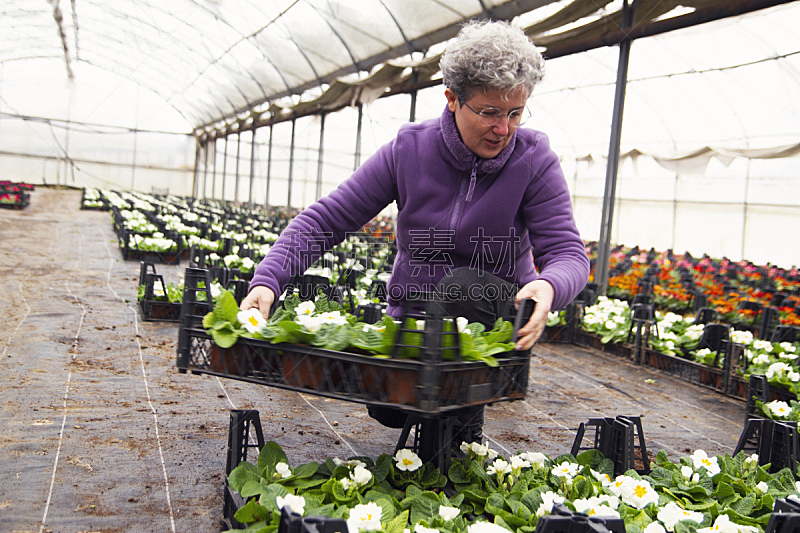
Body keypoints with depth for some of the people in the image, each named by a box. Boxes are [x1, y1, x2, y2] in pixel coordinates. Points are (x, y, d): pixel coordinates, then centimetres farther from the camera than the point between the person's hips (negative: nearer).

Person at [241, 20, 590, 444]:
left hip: (493, 316, -1)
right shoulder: (409, 150, -12)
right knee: (387, 406, -20)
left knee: (464, 285, -34)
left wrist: (548, 286, -44)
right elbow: (325, 220, -12)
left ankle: (462, 430, -9)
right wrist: (267, 281, -27)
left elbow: (568, 252, -18)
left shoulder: (534, 159, -13)